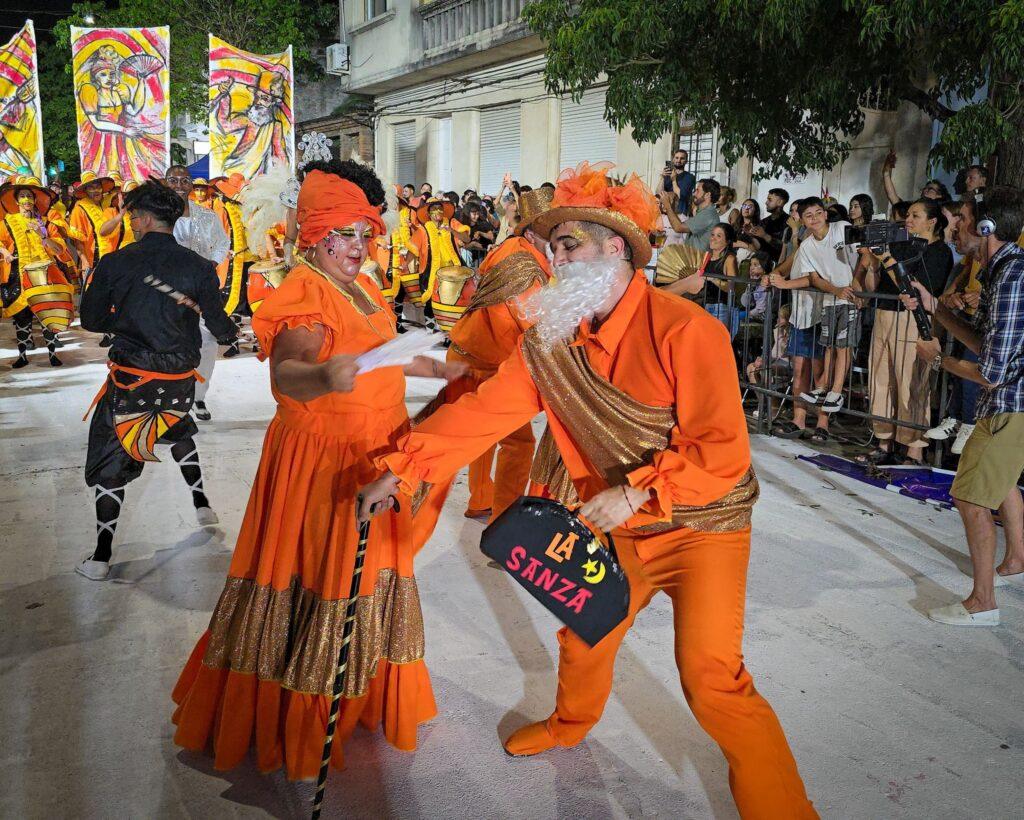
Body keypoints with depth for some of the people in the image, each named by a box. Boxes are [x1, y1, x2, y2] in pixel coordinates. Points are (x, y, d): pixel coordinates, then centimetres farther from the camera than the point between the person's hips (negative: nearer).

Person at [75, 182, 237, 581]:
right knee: (178, 429, 33)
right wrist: (233, 328, 20)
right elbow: (220, 326, -3)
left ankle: (100, 558, 6)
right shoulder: (197, 266, -6)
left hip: (130, 373, -2)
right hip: (180, 376, 3)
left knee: (111, 458, 7)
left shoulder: (114, 263, -8)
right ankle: (201, 504, 36)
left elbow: (91, 319, 0)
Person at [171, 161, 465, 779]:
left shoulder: (361, 289, 11)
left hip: (372, 460, 9)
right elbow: (285, 374, -36)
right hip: (319, 466, -9)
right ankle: (293, 726, 17)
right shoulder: (304, 296, -18)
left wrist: (437, 368, 32)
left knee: (368, 575, 19)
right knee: (315, 584, -1)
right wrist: (321, 377, -56)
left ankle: (363, 698, 39)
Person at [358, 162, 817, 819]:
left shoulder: (684, 330, -24)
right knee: (584, 635, 20)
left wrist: (636, 492, -28)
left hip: (702, 523, -6)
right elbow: (485, 410, -5)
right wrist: (403, 467, -10)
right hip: (620, 525, 6)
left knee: (710, 676, -14)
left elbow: (723, 449, -26)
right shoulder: (553, 337, -5)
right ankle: (570, 724, 52)